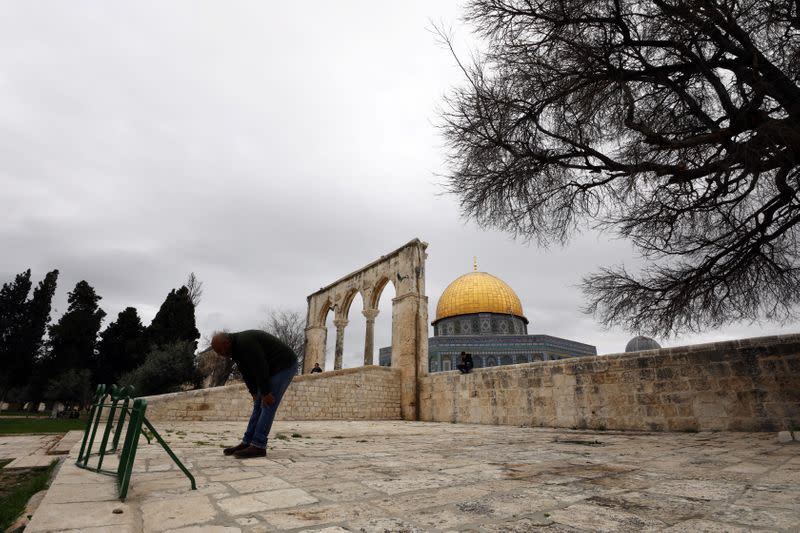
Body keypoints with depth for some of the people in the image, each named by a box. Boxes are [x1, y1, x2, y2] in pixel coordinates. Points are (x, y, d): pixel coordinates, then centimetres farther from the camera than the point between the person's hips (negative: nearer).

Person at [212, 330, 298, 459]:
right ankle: (246, 443, 10)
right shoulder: (236, 348, 5)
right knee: (258, 406, 7)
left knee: (267, 406, -12)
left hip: (284, 365, -10)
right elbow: (246, 373, 11)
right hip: (272, 369, 10)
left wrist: (265, 393, -21)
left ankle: (258, 446, -10)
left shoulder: (245, 343, -26)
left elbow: (260, 368, -27)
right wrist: (254, 393, 7)